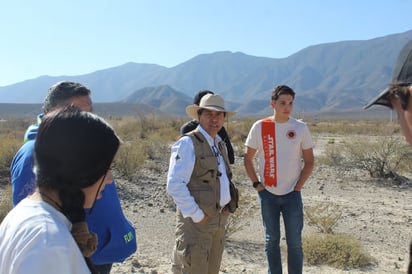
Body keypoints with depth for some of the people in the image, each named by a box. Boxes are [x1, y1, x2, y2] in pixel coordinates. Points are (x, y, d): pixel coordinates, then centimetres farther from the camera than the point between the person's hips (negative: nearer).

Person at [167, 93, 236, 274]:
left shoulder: (220, 144, 12)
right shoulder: (188, 143, -14)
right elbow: (175, 185, -22)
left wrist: (228, 206, 11)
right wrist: (196, 215, -18)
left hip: (219, 219, 8)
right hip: (196, 221, -8)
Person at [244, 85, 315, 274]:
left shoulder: (300, 128, -4)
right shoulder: (259, 127, -4)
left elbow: (309, 161, 2)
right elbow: (248, 158, 5)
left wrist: (298, 187, -4)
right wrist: (256, 184, -2)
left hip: (292, 195, 0)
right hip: (268, 194, 1)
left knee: (294, 242, 5)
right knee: (271, 240, 13)